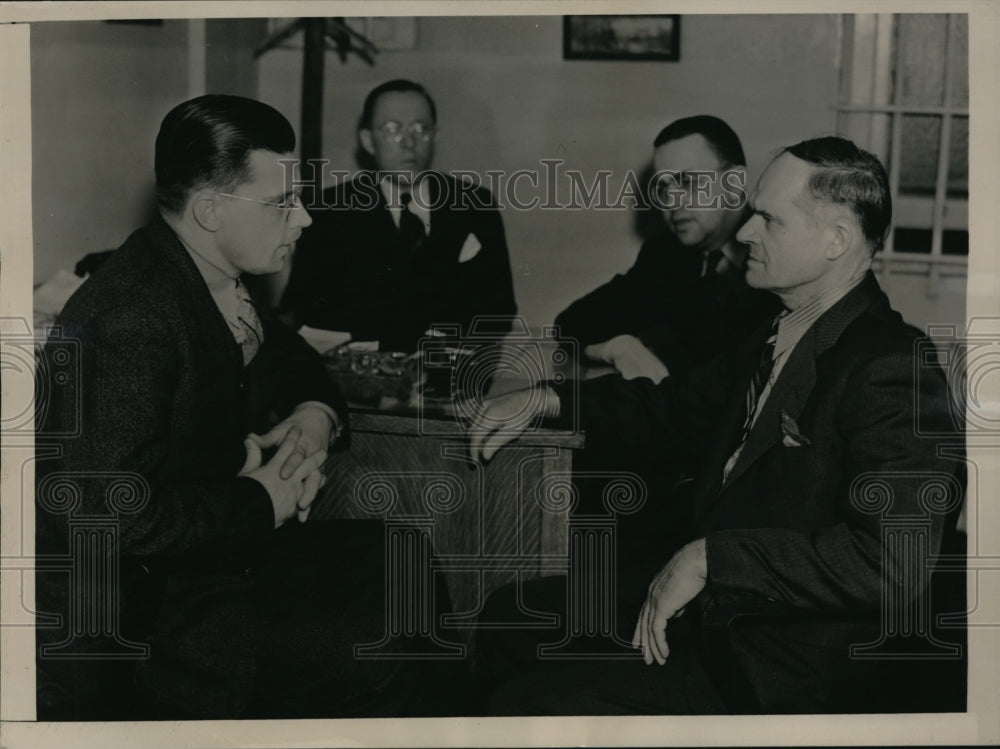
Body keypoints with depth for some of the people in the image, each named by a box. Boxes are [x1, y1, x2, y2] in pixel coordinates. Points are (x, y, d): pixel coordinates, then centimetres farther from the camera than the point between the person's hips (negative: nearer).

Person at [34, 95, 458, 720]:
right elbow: (114, 511, -32)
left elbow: (294, 361, 21)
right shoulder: (128, 316, -26)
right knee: (384, 654, -17)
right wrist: (263, 501, -20)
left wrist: (318, 412, -2)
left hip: (224, 546, 10)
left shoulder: (220, 282, 2)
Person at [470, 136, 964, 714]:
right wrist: (546, 400, 16)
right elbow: (677, 410, 26)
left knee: (529, 703, -16)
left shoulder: (892, 373, -21)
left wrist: (710, 557, -26)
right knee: (509, 619, 16)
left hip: (777, 673, -9)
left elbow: (892, 562, -31)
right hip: (708, 601, 10)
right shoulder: (777, 339, 10)